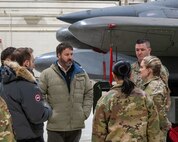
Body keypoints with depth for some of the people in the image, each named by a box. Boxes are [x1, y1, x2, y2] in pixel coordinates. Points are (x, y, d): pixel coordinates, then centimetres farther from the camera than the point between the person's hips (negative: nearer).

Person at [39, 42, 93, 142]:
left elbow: (89, 94, 13)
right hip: (55, 126, -4)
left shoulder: (81, 73, 8)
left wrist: (85, 113, 4)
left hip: (77, 125, 4)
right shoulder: (47, 74, -3)